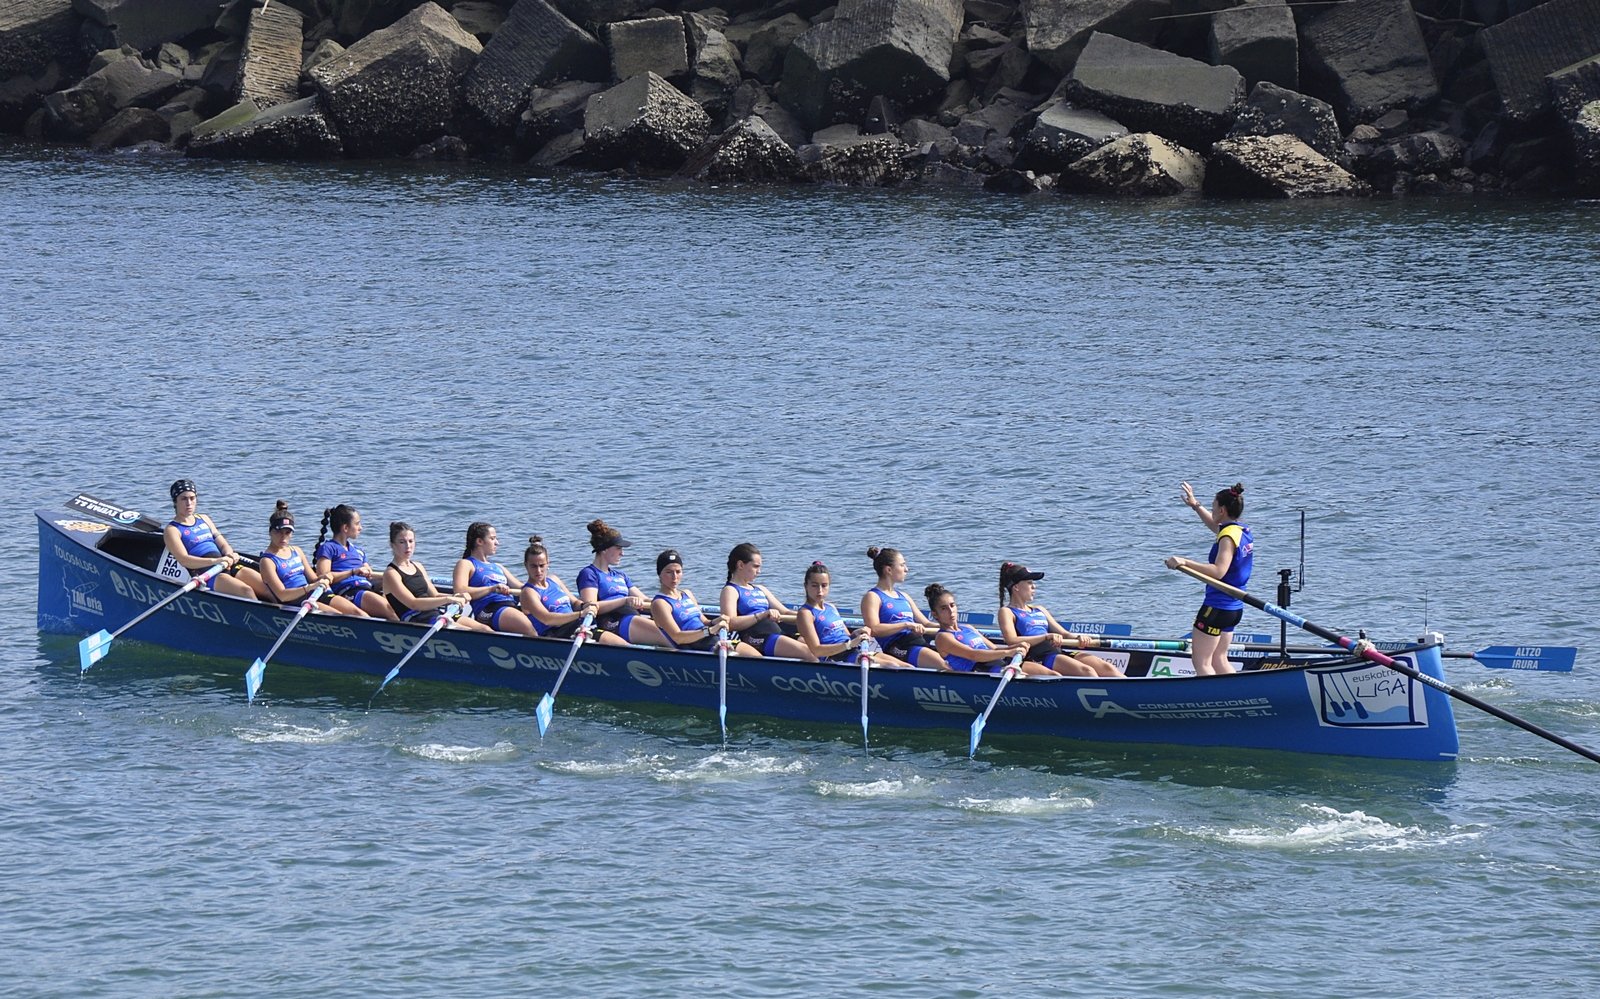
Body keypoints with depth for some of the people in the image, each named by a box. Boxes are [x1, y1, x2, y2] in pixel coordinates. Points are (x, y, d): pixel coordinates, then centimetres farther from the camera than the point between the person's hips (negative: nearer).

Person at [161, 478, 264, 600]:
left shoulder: (203, 519, 24)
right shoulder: (172, 530, 3)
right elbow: (183, 560, -12)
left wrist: (229, 555, -5)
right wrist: (214, 561, -24)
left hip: (228, 567, 7)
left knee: (265, 586, -17)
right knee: (245, 591, -31)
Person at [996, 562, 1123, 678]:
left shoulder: (1039, 610, 29)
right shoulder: (1006, 612, 7)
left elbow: (1064, 634, 23)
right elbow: (1011, 641, -11)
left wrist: (1078, 637, -2)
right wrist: (1046, 637, -18)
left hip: (1060, 653, 7)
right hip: (1038, 659, -7)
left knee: (1107, 668, -14)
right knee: (1086, 671, -31)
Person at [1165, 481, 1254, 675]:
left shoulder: (1228, 537, -18)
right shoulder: (1243, 532, 10)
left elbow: (1218, 571, -30)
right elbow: (1215, 526, 33)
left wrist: (1185, 562, -32)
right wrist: (1196, 506, 38)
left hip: (1217, 607, -10)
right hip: (1235, 607, 10)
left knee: (1201, 662, -6)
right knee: (1219, 660, 16)